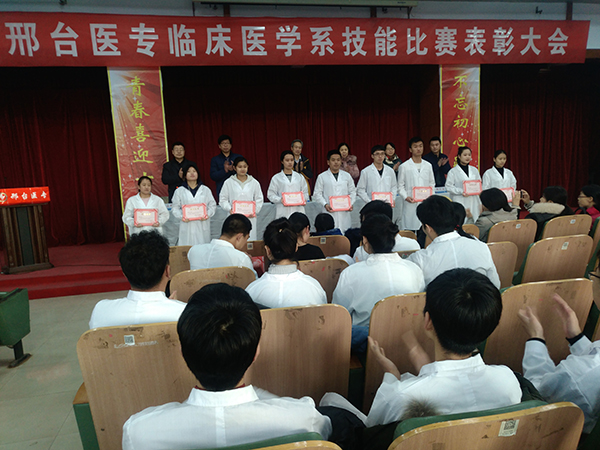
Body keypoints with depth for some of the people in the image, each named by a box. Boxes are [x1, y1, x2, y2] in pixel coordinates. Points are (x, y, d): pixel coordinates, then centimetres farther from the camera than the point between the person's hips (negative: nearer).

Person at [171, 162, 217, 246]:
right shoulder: (179, 191, 11)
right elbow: (175, 208, 8)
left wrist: (208, 214, -8)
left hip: (202, 226, 0)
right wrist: (181, 217, -11)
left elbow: (212, 205, 10)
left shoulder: (205, 190, 12)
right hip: (187, 226, 0)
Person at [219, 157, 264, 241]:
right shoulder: (228, 182, 5)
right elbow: (223, 199, 6)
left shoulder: (254, 182, 8)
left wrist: (255, 211, -6)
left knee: (250, 241, -1)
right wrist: (229, 209, -11)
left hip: (250, 217, 1)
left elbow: (259, 199, 10)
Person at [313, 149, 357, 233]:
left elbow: (352, 192, 16)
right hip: (330, 212, -2)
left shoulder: (347, 176, 14)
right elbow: (317, 194, 4)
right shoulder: (322, 177, 5)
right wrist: (325, 204, -10)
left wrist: (350, 203, -1)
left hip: (344, 213, 3)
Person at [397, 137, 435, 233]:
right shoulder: (404, 166, 2)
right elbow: (400, 186, 2)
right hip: (411, 205, -3)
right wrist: (406, 197, -14)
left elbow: (432, 183, 17)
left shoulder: (428, 166, 13)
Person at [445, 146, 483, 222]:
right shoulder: (453, 171, 0)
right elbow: (449, 186, -6)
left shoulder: (474, 170, 14)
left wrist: (480, 203, 11)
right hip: (460, 204, -4)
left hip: (473, 203, 4)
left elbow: (479, 185, 16)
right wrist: (461, 191, -19)